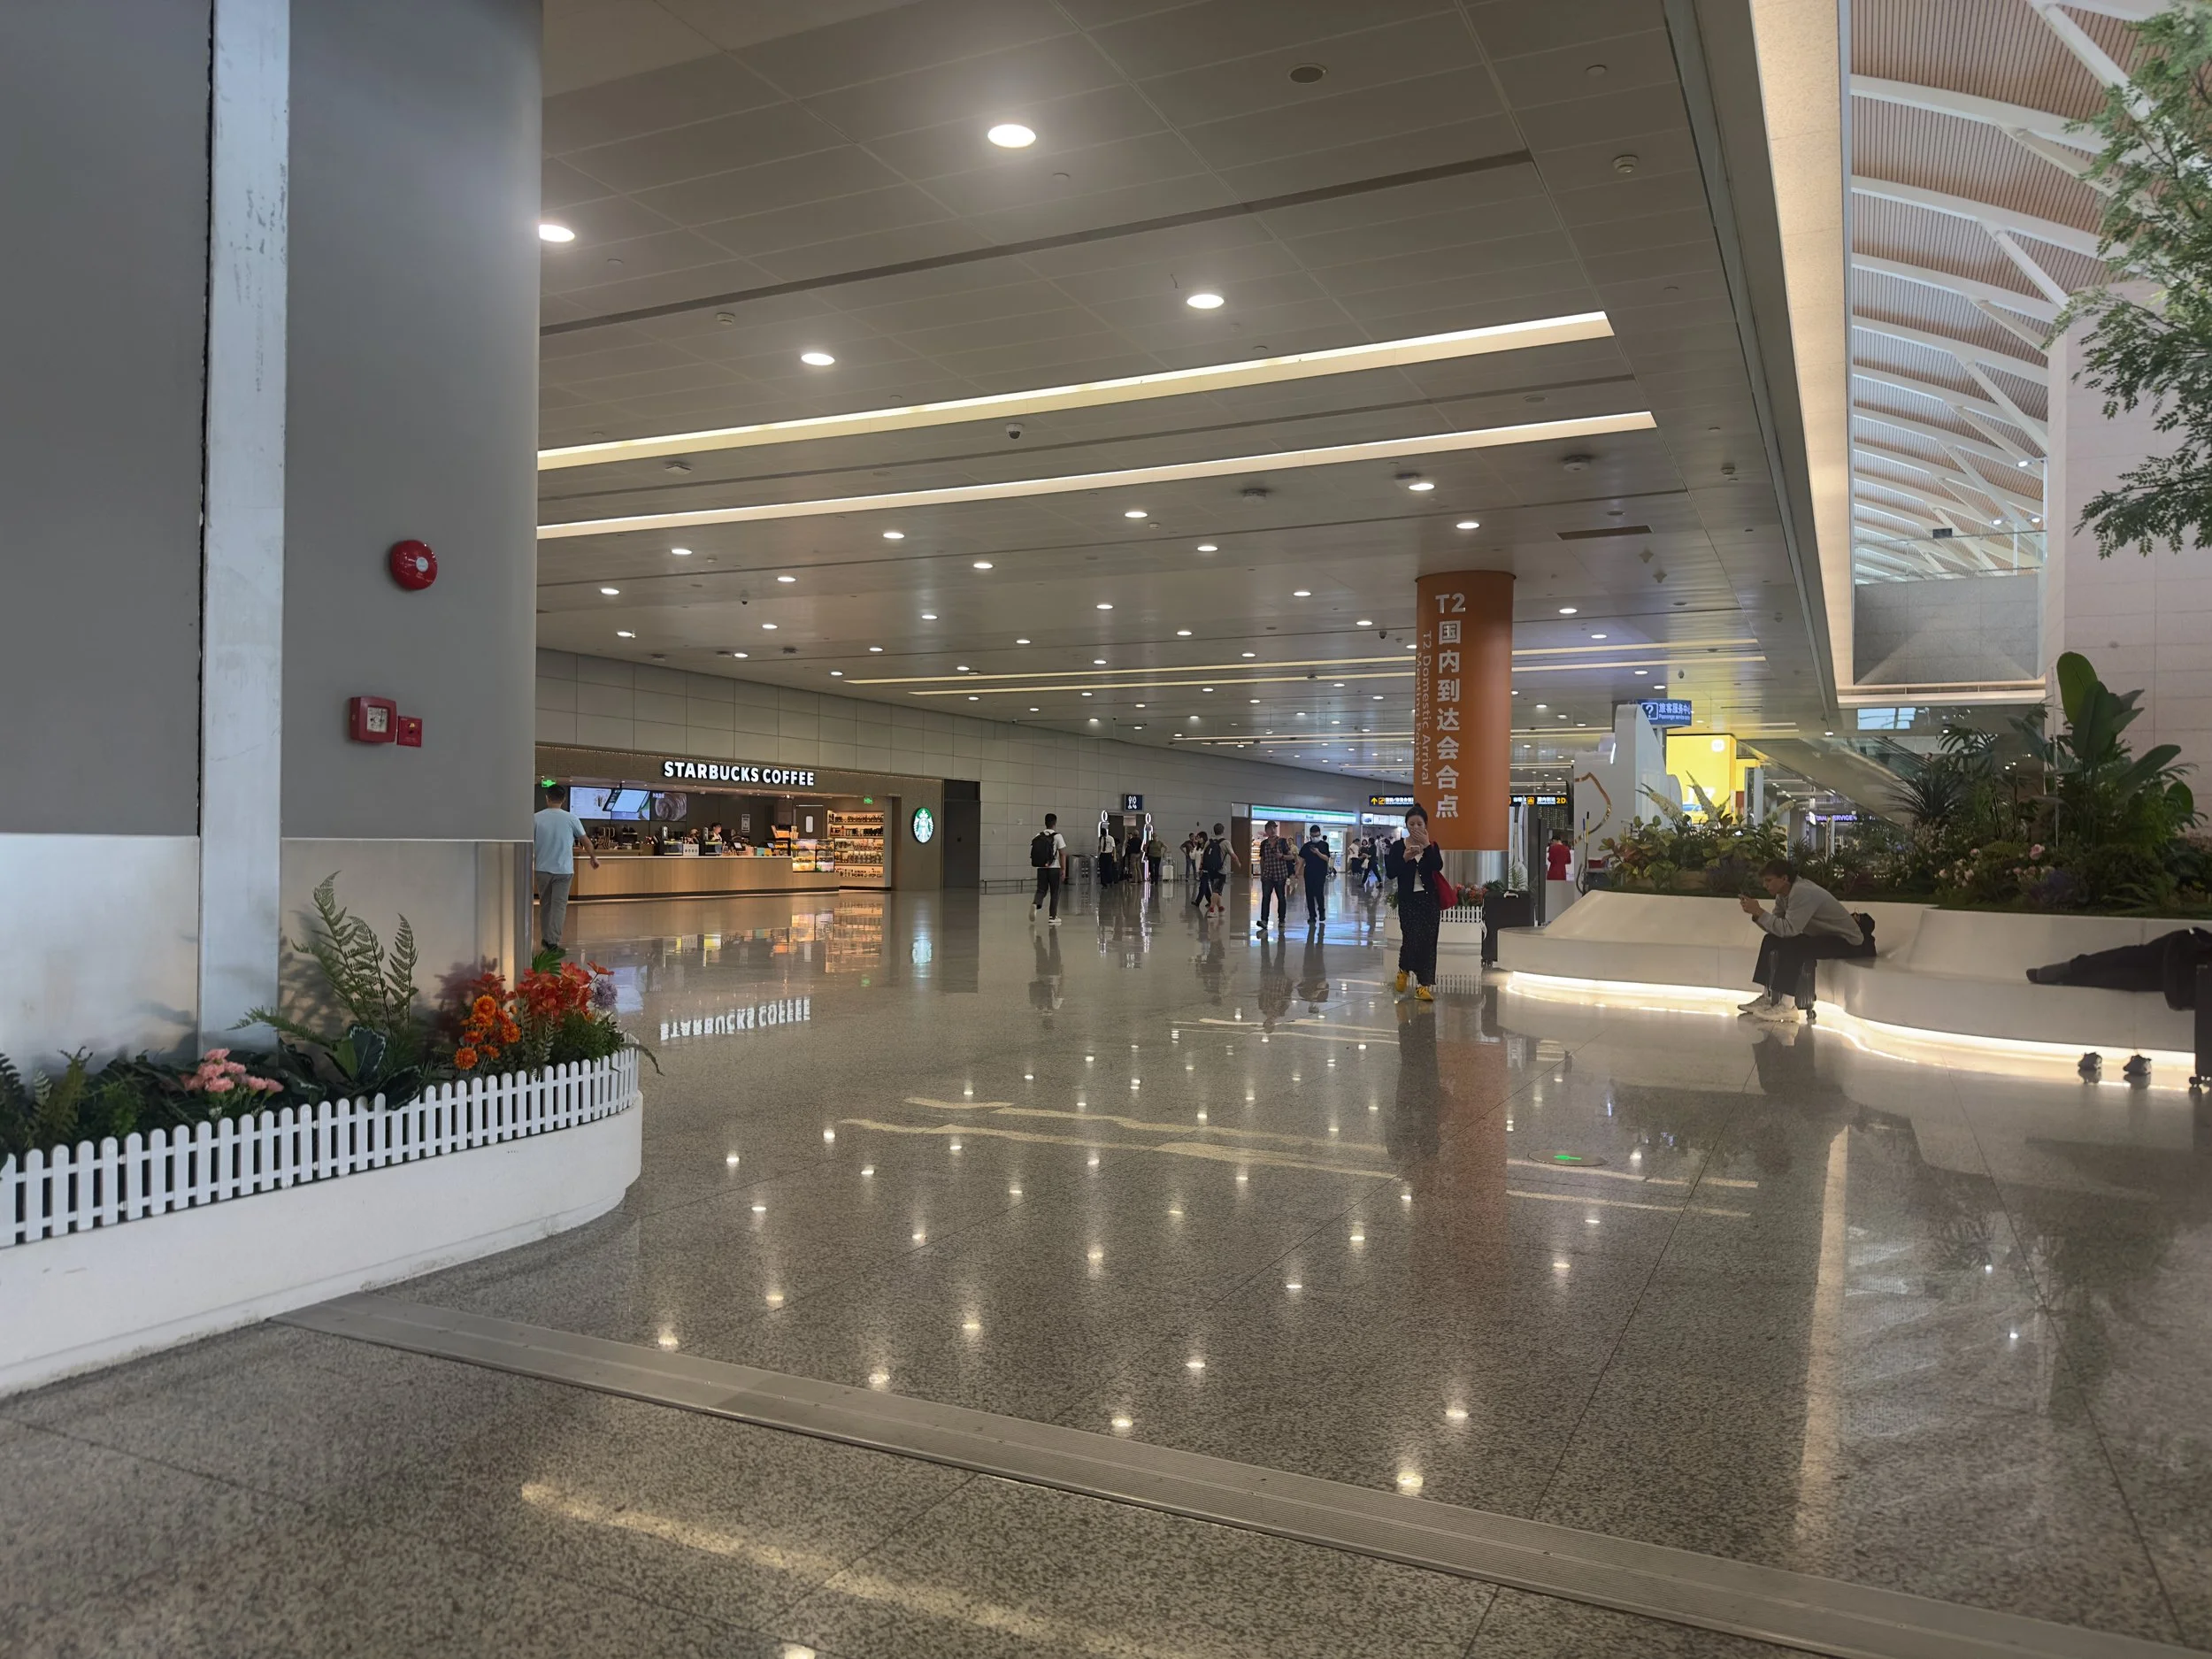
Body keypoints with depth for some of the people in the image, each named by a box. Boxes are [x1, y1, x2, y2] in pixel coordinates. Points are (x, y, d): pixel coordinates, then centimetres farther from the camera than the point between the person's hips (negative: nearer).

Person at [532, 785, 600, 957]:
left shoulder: (536, 818, -3)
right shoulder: (571, 818, -5)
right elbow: (585, 840, 5)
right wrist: (593, 857, 21)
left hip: (542, 869, 2)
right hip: (563, 870, -2)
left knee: (545, 904, 17)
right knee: (559, 906, -1)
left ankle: (546, 938, 26)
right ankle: (553, 943, -6)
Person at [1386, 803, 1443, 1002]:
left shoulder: (1432, 846, 5)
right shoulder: (1398, 846, 1)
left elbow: (1438, 866, -13)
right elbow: (1390, 873, -8)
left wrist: (1427, 845, -17)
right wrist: (1405, 858, -21)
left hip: (1429, 899, 2)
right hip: (1408, 900, -1)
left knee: (1428, 942, -2)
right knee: (1411, 939, -9)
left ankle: (1423, 985, 2)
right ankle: (1403, 970, 22)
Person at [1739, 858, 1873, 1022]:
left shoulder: (1802, 893, -27)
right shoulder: (1783, 894, 1)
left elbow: (1788, 929, -35)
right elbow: (1775, 928, -2)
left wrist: (1759, 912, -30)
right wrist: (1756, 913, -17)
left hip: (1847, 942, -10)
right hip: (1823, 936, 10)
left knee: (1792, 946, -30)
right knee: (1771, 941, 1)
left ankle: (1787, 1006, -29)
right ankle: (1767, 997, 2)